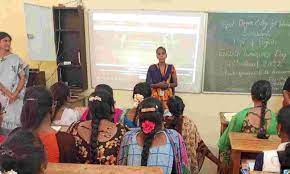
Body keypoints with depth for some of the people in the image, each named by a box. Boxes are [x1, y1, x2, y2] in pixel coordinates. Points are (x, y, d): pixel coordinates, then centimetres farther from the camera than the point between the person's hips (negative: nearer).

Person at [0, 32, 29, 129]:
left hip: (16, 98, -1)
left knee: (15, 123, 1)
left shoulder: (15, 58, 2)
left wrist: (15, 94, -12)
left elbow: (23, 78, -1)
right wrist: (8, 94, -13)